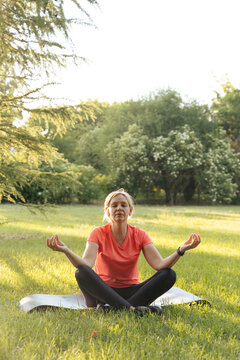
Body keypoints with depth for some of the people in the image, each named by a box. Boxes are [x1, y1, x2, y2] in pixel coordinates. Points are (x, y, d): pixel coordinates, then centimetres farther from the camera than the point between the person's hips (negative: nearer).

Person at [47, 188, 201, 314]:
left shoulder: (139, 235, -1)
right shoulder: (99, 233, -6)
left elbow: (159, 264, -14)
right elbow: (86, 264, -22)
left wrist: (181, 250, -31)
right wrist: (65, 250, -41)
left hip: (130, 291, 2)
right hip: (103, 291, -2)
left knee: (169, 275, -21)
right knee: (81, 273, -32)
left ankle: (112, 306, -31)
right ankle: (132, 308, -38)